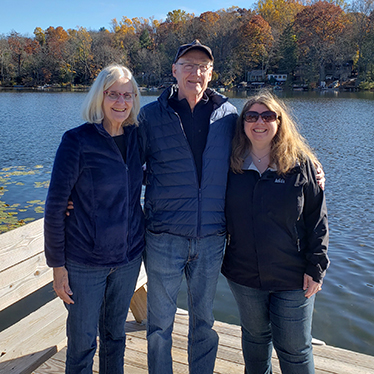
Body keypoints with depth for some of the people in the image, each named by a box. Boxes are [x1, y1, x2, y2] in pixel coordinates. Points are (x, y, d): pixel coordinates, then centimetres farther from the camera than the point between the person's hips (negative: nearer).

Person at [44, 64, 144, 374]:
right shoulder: (77, 141, -13)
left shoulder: (136, 137, 1)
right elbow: (55, 206, -11)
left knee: (115, 332, 21)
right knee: (82, 343, 10)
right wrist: (57, 265, -10)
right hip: (85, 261, -4)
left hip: (129, 256, 4)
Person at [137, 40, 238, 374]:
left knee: (204, 320, 19)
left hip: (212, 237, 2)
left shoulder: (228, 115, 4)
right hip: (164, 236, -1)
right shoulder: (151, 115, 0)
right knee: (160, 323, 12)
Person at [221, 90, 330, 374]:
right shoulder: (232, 165, 0)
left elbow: (317, 218, -6)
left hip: (293, 278, -2)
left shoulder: (301, 164, -6)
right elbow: (221, 214, 7)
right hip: (244, 275, 3)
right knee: (254, 338, 22)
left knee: (295, 350, 9)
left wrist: (316, 267, -9)